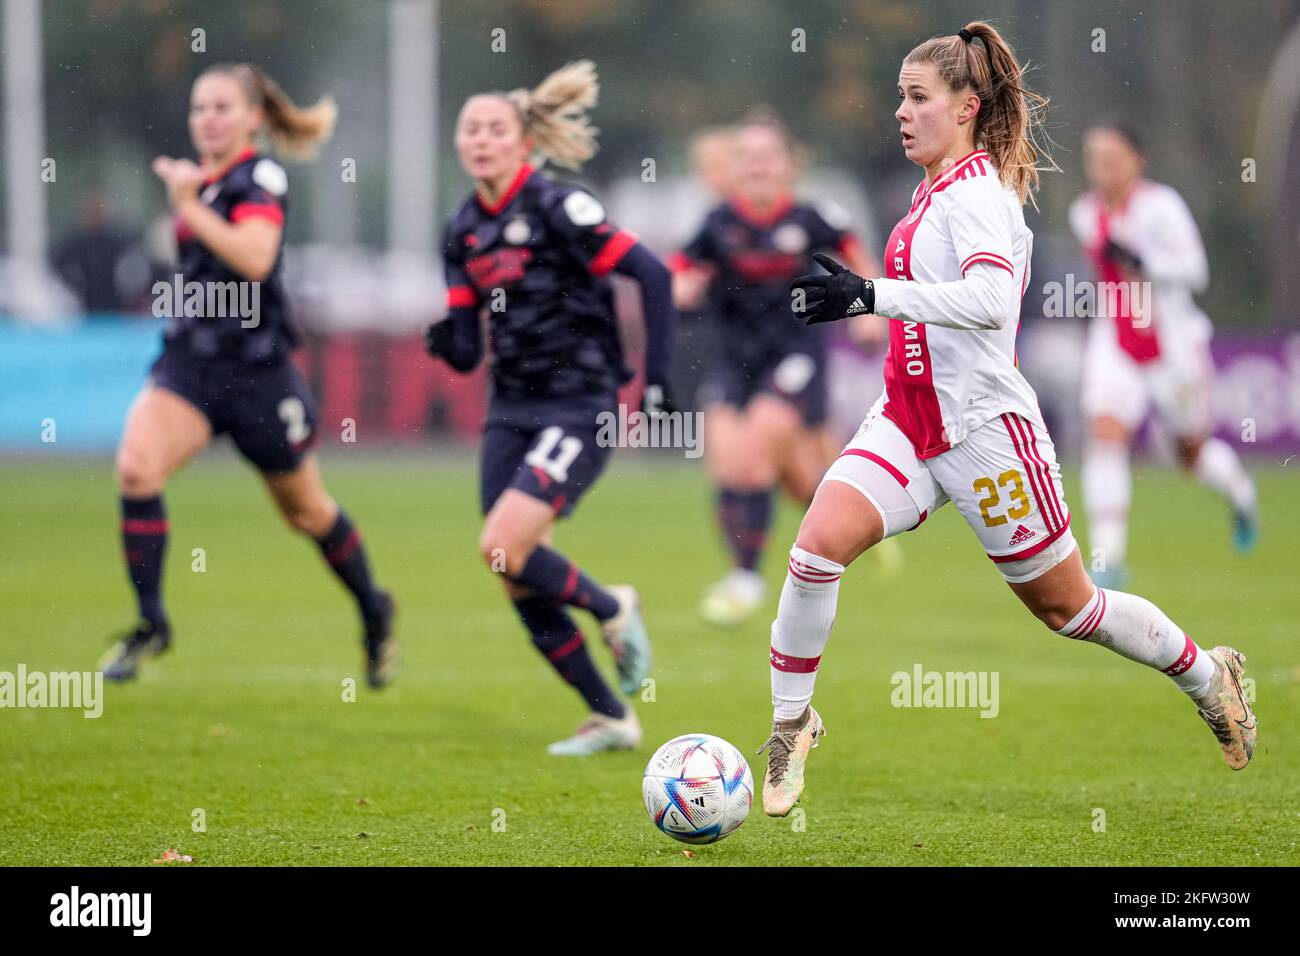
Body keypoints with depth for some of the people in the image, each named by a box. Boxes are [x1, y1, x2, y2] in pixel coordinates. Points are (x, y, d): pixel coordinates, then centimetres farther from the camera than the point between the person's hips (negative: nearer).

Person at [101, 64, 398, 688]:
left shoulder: (259, 177, -12)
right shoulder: (204, 179, 10)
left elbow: (254, 257, -30)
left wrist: (188, 204, -26)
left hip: (256, 369, -6)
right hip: (188, 361, 6)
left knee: (305, 509, 12)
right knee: (135, 467, -21)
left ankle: (374, 613, 37)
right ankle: (150, 623, -13)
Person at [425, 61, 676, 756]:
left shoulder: (556, 207, -11)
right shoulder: (464, 231, 10)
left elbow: (653, 275, -14)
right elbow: (467, 351, 9)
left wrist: (656, 381, -15)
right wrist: (449, 343, -15)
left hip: (579, 407, -7)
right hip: (512, 411, 7)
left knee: (504, 548, -21)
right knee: (519, 587, 2)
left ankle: (612, 607, 7)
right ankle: (611, 719, 15)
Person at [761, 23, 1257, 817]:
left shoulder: (974, 192, -17)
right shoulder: (939, 192, 10)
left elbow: (992, 299, -34)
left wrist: (871, 296, -42)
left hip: (982, 425, -7)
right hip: (909, 422, 7)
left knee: (1066, 607, 8)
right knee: (818, 545, -17)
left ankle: (1209, 676, 31)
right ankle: (792, 723, -5)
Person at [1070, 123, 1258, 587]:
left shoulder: (1160, 205, -17)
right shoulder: (1085, 212, 2)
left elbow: (1194, 271, -25)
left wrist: (1139, 260, -36)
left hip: (1174, 343, -4)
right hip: (1114, 347, 4)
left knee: (1193, 455, 14)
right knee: (1104, 435, -19)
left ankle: (1239, 491, 50)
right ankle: (1108, 557, -20)